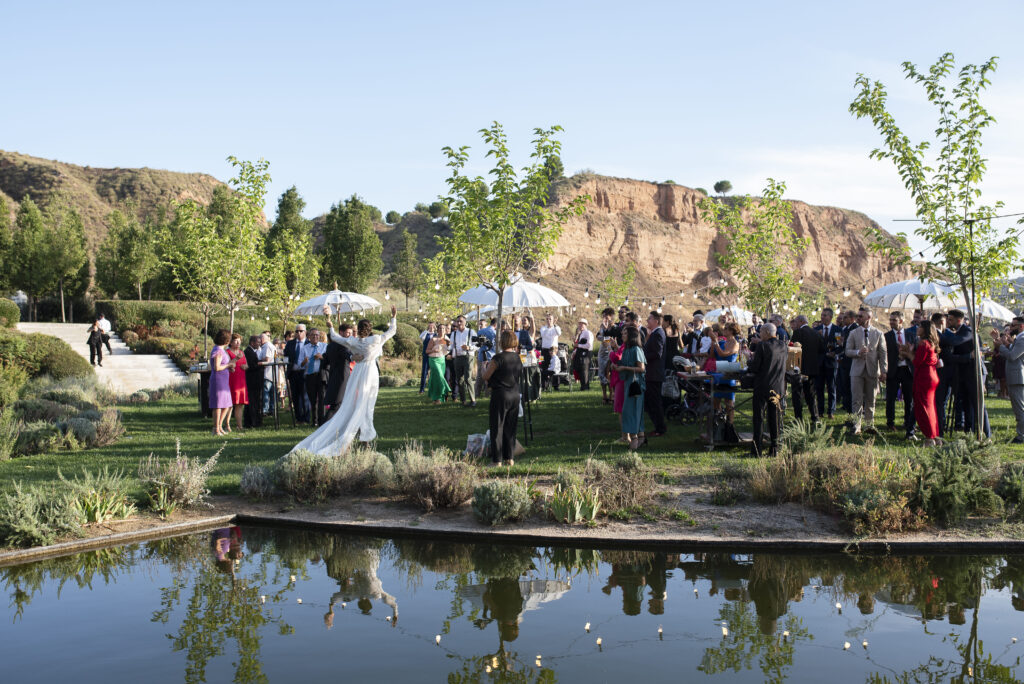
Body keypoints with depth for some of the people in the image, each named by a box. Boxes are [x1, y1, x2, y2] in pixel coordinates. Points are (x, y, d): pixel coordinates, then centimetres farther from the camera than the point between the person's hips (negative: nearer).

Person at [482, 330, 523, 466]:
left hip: (500, 395, -6)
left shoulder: (498, 358, -16)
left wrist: (485, 366, 11)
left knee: (497, 428, 2)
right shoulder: (517, 358, 5)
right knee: (510, 428, 14)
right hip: (515, 394, 6)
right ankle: (510, 458, 17)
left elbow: (485, 377, -11)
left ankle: (497, 460, 2)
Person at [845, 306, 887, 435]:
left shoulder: (878, 334, 4)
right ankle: (856, 426, 2)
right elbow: (847, 352, 3)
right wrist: (858, 352, -19)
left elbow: (882, 353, 3)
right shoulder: (853, 334, 6)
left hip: (872, 371, 0)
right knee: (857, 400, -2)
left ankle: (870, 424, 17)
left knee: (870, 400, 7)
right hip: (857, 371, 0)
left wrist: (883, 371, -3)